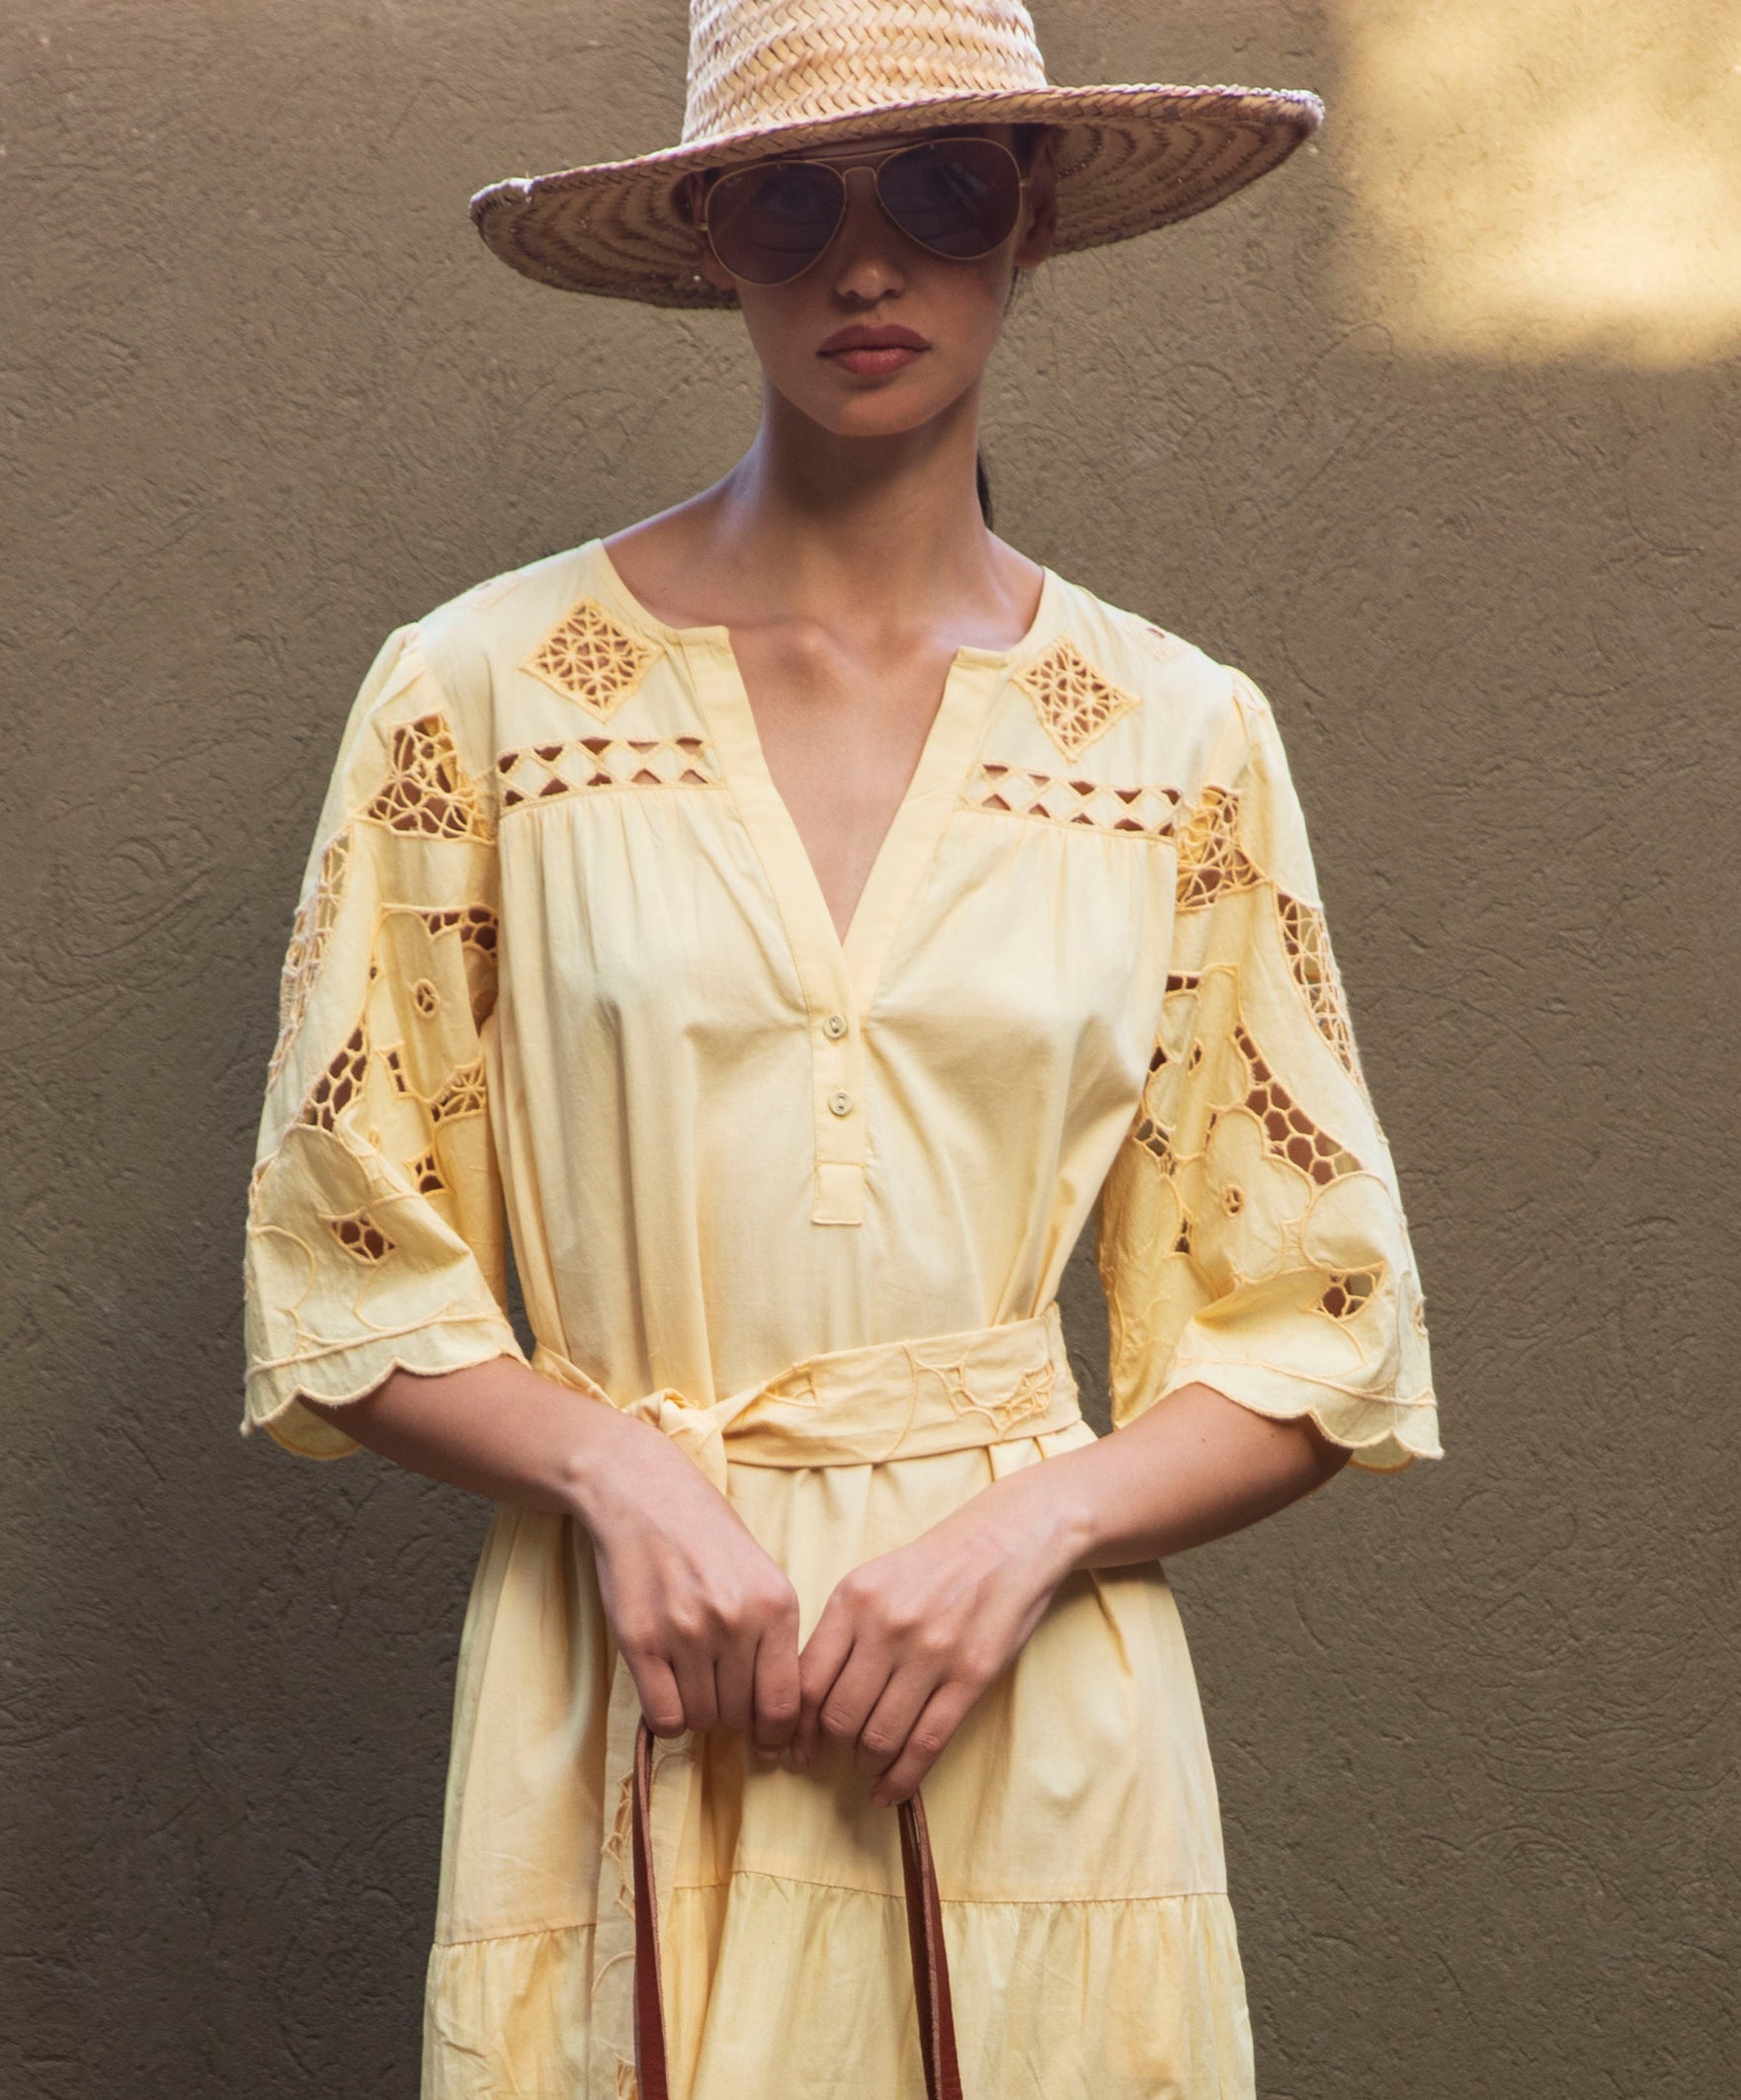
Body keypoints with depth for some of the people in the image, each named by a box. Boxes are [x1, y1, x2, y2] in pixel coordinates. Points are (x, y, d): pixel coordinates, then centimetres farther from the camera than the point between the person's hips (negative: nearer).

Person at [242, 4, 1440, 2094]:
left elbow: (1317, 1332, 6)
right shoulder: (483, 694, 0)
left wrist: (1032, 1531, -10)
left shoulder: (1182, 740, 3)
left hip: (1039, 1722, 1)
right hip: (625, 1728, -1)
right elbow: (343, 1277, 2)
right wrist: (616, 1469, -14)